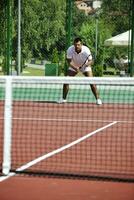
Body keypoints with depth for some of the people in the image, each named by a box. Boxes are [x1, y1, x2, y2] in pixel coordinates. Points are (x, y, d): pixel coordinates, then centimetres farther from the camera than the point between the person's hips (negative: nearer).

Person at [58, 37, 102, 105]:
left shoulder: (86, 50, -31)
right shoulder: (70, 50, -28)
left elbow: (90, 61, -23)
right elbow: (69, 61, -26)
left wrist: (87, 64, -46)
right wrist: (75, 68, -43)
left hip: (85, 67, -2)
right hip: (73, 66, 2)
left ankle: (98, 99, -5)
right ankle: (64, 98, 10)